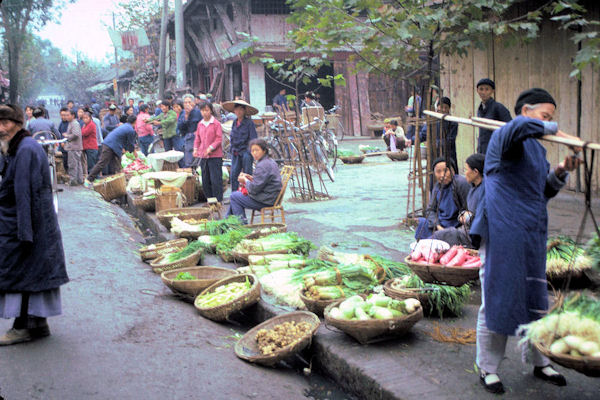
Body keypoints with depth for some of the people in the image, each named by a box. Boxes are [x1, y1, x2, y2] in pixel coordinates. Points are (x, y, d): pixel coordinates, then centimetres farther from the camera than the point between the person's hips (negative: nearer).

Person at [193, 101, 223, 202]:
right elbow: (197, 138, 16)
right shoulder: (200, 124, 11)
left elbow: (219, 139, -9)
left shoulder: (216, 123, -6)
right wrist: (195, 149, 2)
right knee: (205, 180, 10)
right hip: (203, 156, 6)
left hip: (215, 156, -6)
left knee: (215, 180, -6)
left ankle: (218, 201, 0)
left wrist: (211, 148, -20)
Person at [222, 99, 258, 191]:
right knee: (234, 174, 3)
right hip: (235, 153, 6)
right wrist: (233, 150, 11)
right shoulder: (235, 123, 11)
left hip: (245, 152, -6)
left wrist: (249, 151, -15)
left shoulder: (249, 123, -8)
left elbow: (253, 139, -10)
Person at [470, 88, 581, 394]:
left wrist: (560, 172, 4)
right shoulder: (504, 137, -8)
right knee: (497, 299, -2)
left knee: (535, 299, 15)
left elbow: (545, 191, 22)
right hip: (502, 233, -8)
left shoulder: (537, 148, 19)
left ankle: (540, 362, 30)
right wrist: (554, 130, -19)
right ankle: (488, 368, 11)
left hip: (532, 234, 9)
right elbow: (520, 126, -34)